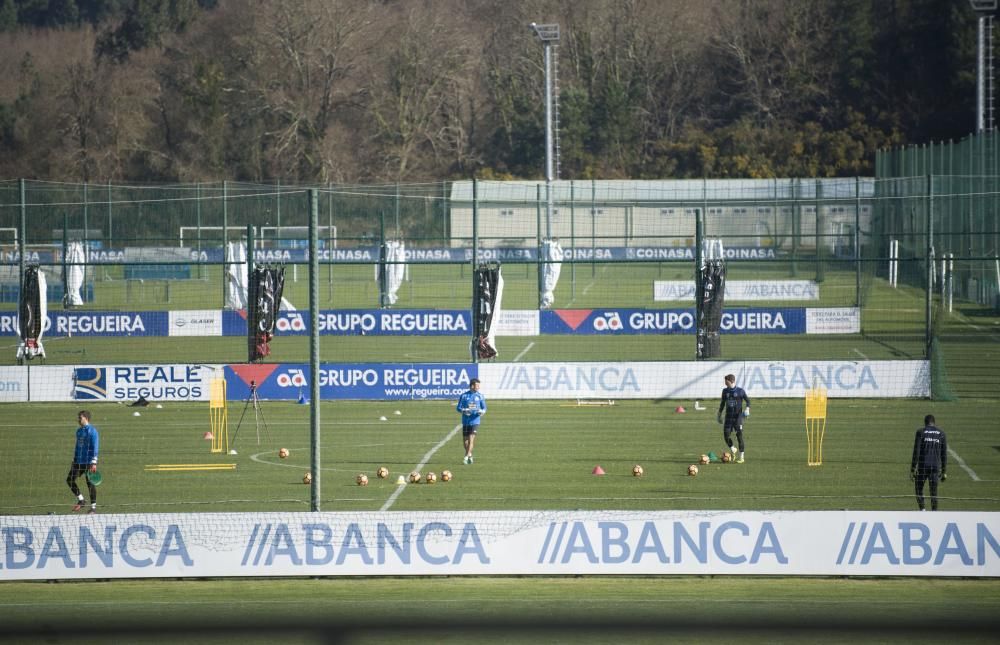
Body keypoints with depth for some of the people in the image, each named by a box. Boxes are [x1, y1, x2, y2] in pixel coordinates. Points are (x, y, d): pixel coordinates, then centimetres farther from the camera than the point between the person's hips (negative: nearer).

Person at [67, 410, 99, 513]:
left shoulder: (92, 431, -10)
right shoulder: (79, 431, 13)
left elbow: (94, 447, -14)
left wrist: (94, 463, -19)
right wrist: (74, 460, 20)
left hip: (88, 462, -8)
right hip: (78, 461, 8)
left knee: (90, 483, -2)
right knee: (70, 480, 3)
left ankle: (93, 507, 7)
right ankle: (80, 500, 16)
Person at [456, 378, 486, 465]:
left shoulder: (480, 396, 4)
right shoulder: (464, 396, 1)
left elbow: (484, 408, 10)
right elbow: (458, 407, 3)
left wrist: (482, 411, -13)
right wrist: (464, 410, -18)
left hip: (475, 421, -1)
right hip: (465, 421, 1)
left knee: (471, 439, -13)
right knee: (465, 440, 7)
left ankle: (467, 457, -12)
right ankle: (470, 455, 29)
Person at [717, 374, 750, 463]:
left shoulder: (740, 391, -5)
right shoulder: (725, 391, 7)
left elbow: (747, 400, 3)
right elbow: (722, 403, 18)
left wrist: (747, 408, -15)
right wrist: (719, 414, 20)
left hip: (738, 417, -4)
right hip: (728, 417, 4)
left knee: (739, 436, -5)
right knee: (726, 435, -4)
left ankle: (741, 456, 3)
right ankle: (733, 450, 24)